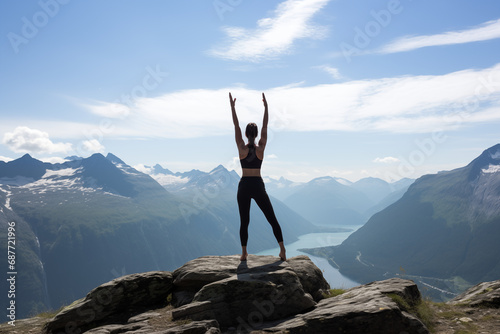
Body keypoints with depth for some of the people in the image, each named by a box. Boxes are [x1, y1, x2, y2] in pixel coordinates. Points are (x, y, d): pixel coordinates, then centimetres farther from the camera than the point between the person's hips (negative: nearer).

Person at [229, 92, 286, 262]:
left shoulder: (242, 148, -5)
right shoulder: (261, 148, -4)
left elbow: (236, 126, -1)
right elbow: (265, 127, 2)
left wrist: (232, 106, 4)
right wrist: (266, 106, 6)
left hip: (244, 186, 0)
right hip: (258, 186, 0)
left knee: (244, 221, 8)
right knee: (272, 219, 6)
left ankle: (244, 253, 8)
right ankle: (282, 250, 3)